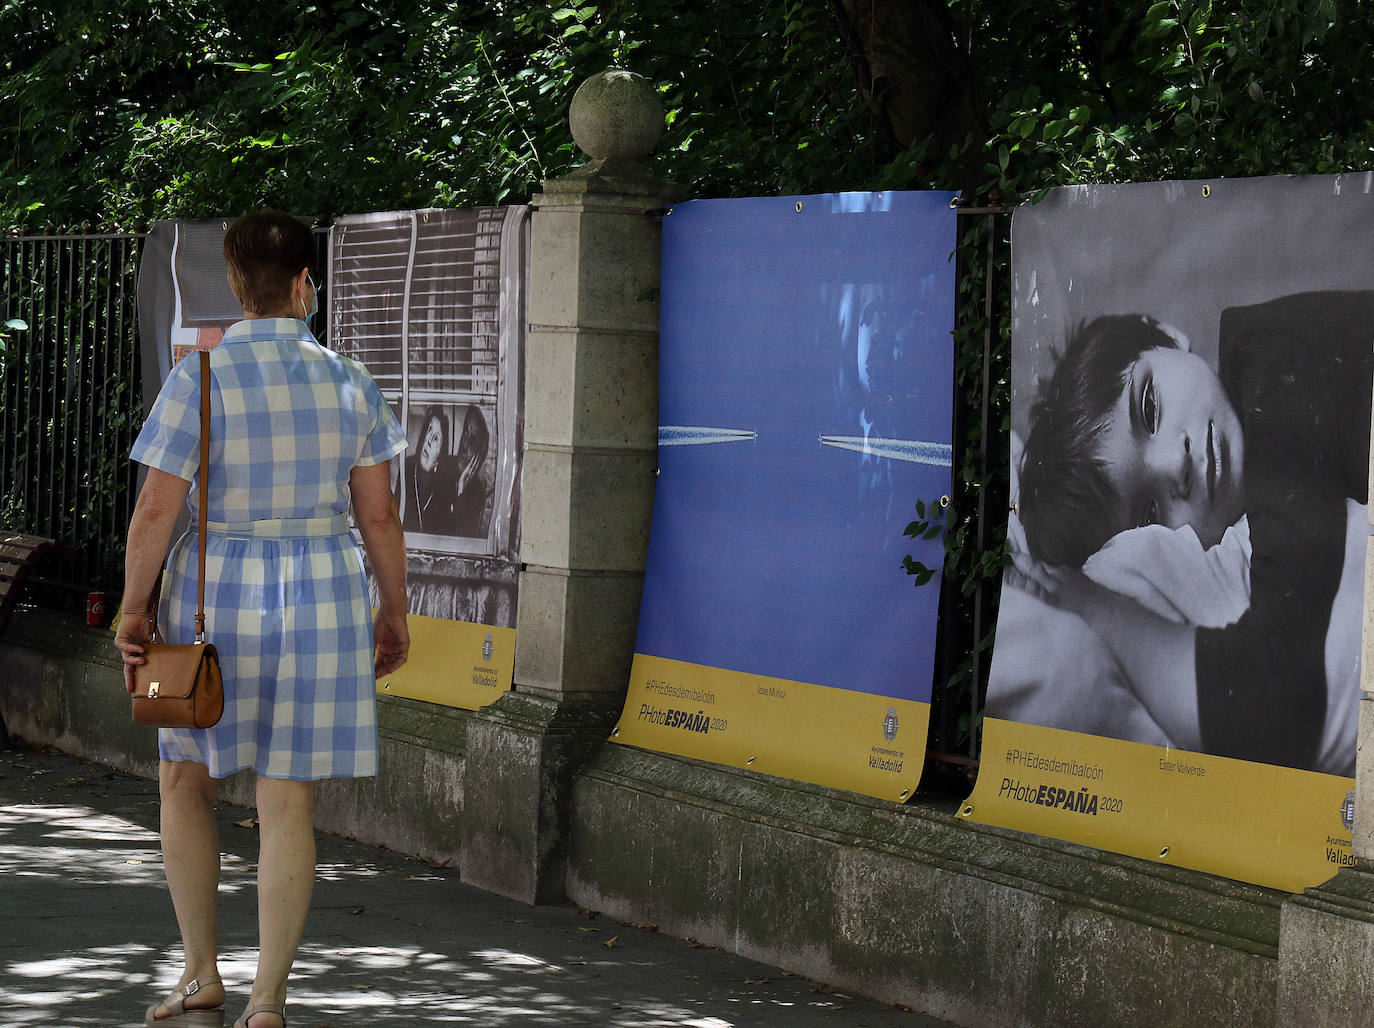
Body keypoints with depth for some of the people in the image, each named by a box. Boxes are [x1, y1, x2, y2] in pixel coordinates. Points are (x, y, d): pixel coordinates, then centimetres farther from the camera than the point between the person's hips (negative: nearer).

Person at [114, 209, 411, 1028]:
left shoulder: (200, 379, -11)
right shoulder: (348, 381, -2)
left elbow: (156, 509, -12)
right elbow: (379, 514, 1)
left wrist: (135, 608, -1)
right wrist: (394, 613, 12)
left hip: (215, 597, -2)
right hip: (320, 602, 2)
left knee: (185, 780, 18)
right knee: (288, 804, 5)